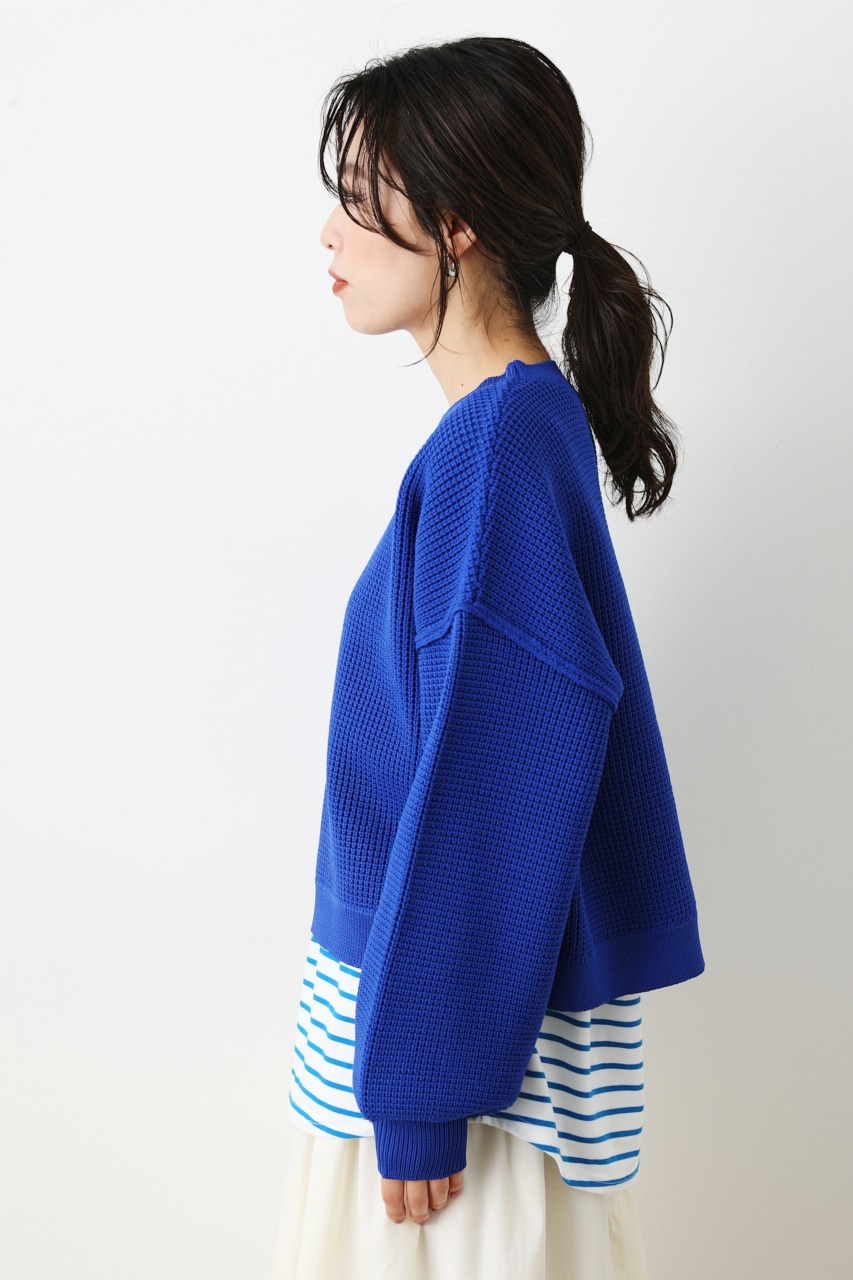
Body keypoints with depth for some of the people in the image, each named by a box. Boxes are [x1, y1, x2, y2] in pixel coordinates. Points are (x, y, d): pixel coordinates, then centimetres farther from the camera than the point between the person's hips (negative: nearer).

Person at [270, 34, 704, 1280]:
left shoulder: (495, 444, -23)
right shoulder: (530, 417, 6)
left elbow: (490, 792, -24)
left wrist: (421, 1091, -17)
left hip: (472, 1011, -9)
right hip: (426, 976, 9)